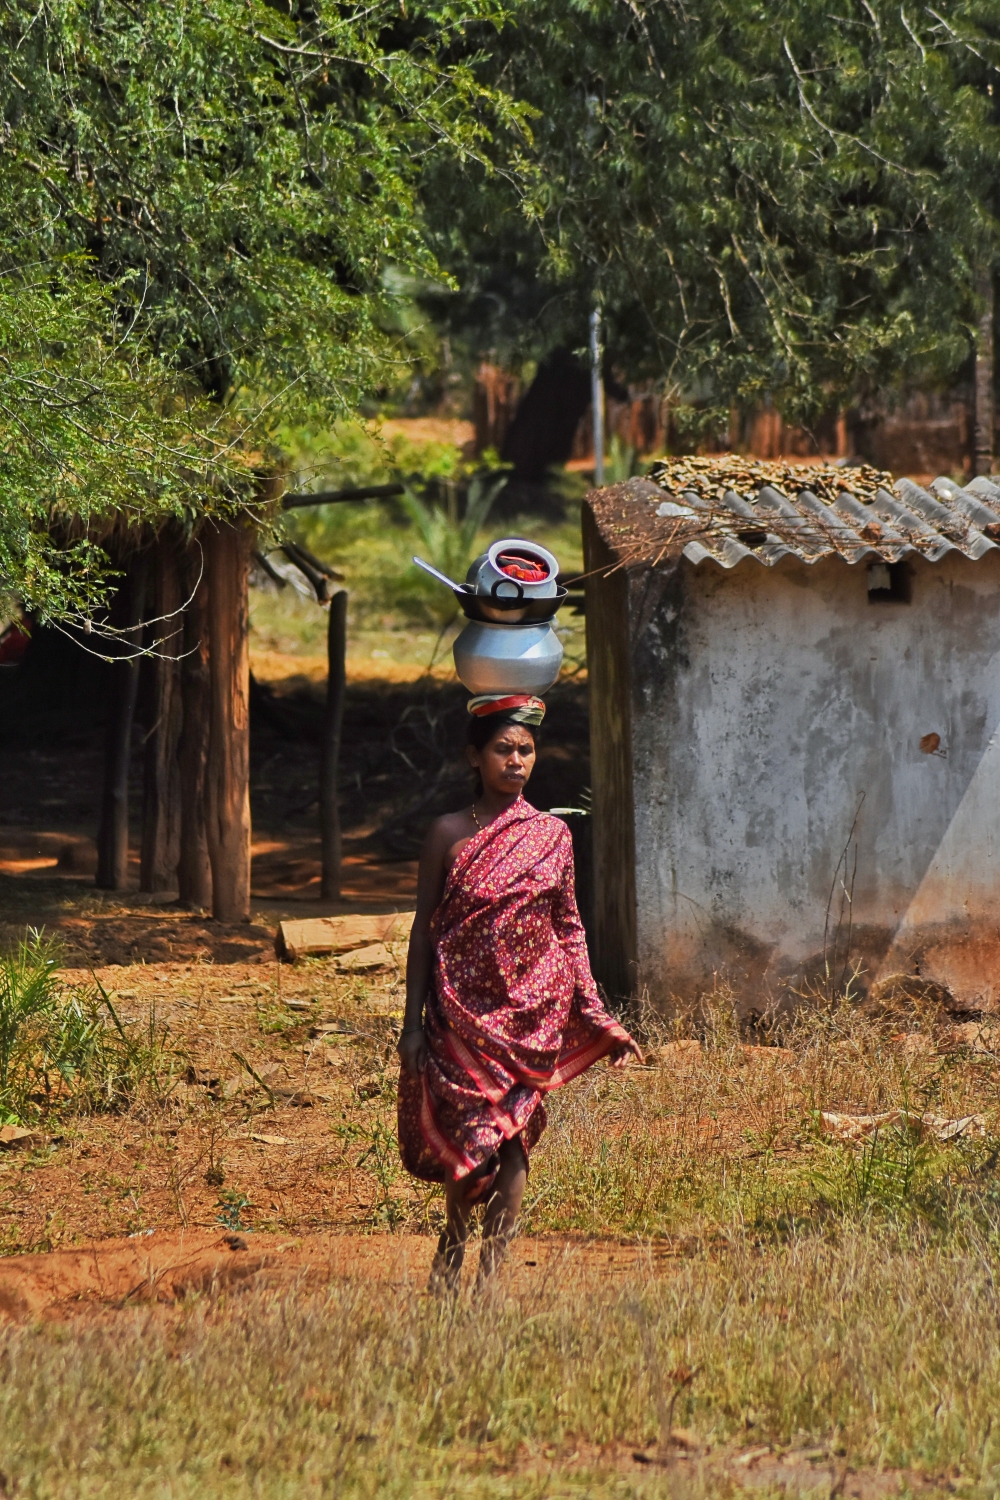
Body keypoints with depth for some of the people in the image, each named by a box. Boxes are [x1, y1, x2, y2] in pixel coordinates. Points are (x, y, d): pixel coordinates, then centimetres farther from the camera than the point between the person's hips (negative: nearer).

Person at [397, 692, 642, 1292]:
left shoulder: (552, 834, 4)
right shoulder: (450, 834, -2)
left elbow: (570, 927, 10)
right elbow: (424, 929, 2)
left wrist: (601, 1020, 6)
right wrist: (412, 1023, -2)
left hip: (534, 1012, 2)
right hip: (463, 1011, -2)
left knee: (514, 1136, -1)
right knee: (470, 1133, -3)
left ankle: (491, 1265, 8)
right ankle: (455, 1238, 24)